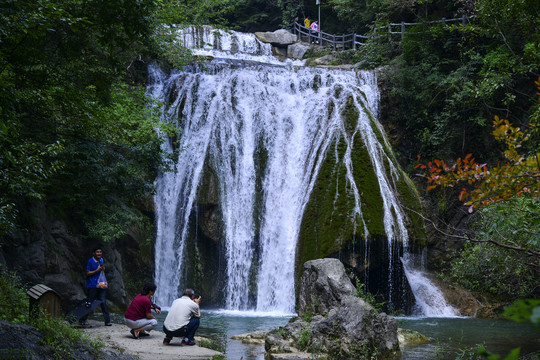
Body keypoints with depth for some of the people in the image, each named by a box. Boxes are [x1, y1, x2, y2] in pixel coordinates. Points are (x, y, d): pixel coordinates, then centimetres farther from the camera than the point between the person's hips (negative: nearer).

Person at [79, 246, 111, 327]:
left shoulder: (101, 260, 11)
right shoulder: (90, 261, -8)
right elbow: (87, 273, -8)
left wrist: (103, 268, 2)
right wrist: (97, 270, -17)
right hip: (92, 286, -5)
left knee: (103, 302, 2)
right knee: (89, 303, 0)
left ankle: (107, 321, 4)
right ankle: (82, 321, 12)